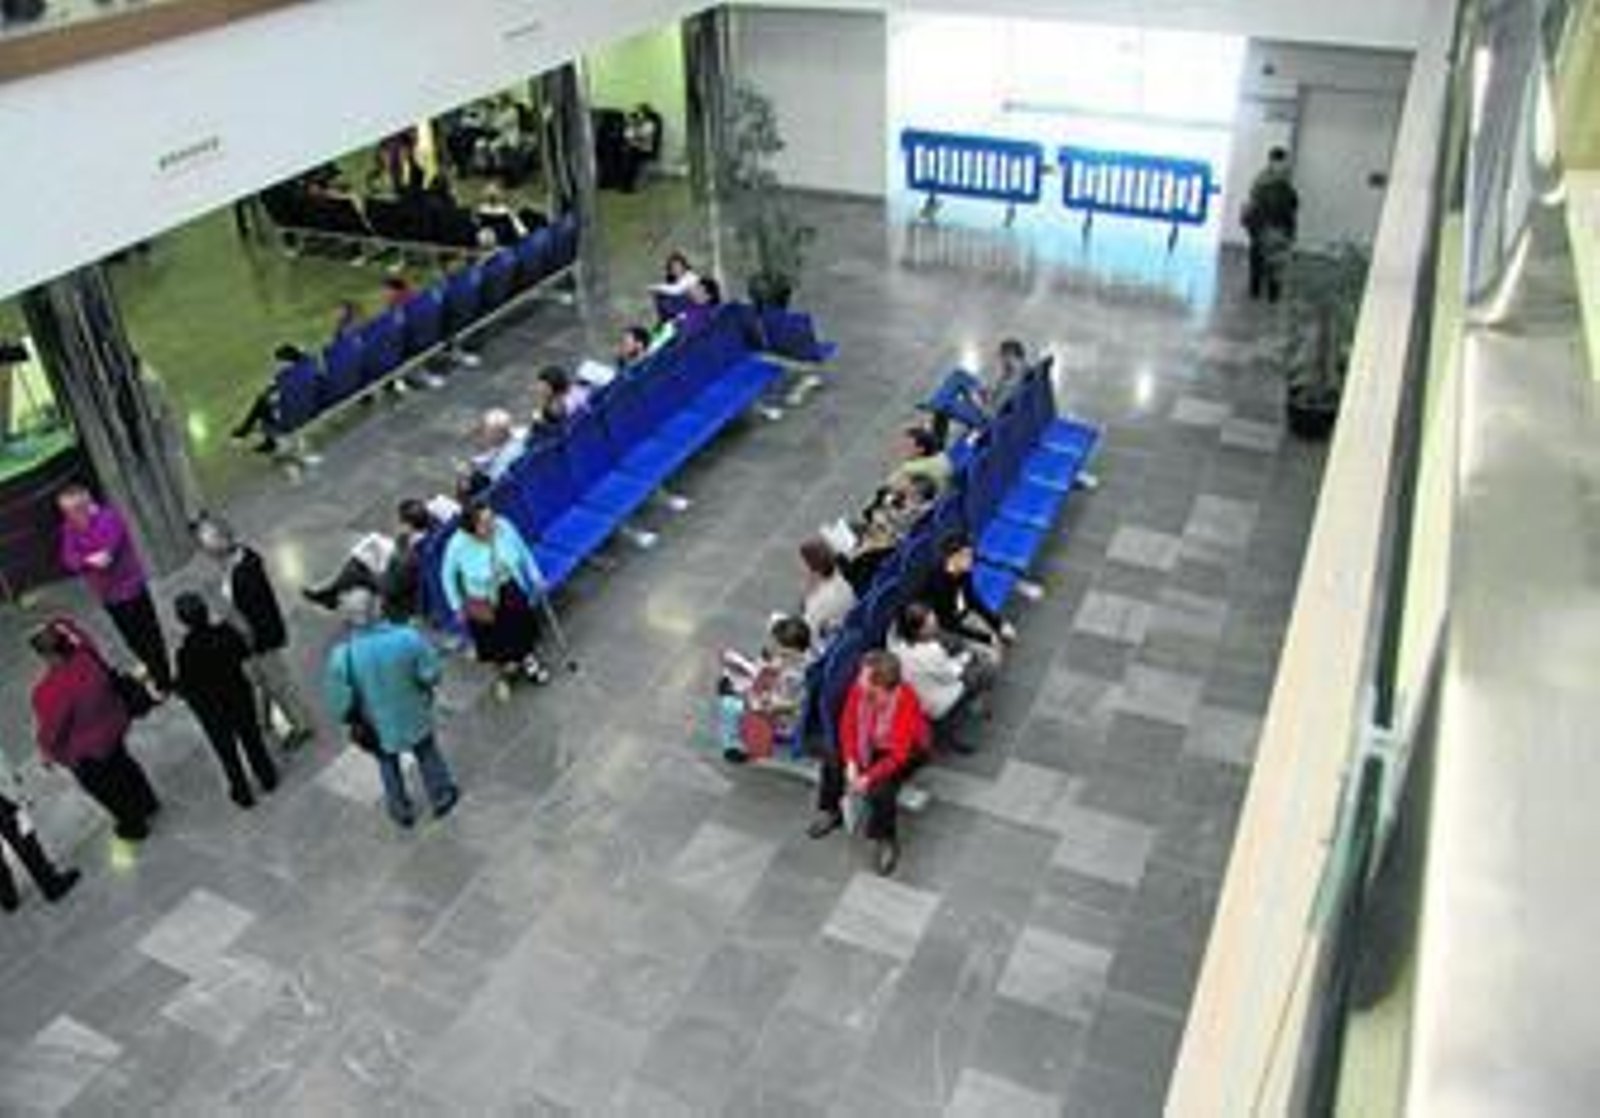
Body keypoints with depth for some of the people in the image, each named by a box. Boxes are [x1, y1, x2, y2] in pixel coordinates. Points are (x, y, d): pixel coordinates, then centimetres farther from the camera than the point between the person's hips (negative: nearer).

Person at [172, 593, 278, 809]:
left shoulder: (187, 653, -31)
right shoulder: (226, 632, -21)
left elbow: (186, 688, -20)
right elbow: (245, 654, -3)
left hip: (214, 712, -3)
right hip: (241, 698, 3)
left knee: (227, 752, 20)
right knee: (252, 739, 26)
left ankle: (243, 793, 37)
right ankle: (267, 778, 46)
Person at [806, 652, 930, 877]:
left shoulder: (906, 703, -38)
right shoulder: (859, 688, -23)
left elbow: (897, 756, -32)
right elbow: (848, 725, -10)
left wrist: (867, 778, -32)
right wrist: (851, 763, -20)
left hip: (906, 750, -6)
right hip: (868, 743, 6)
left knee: (881, 788, -29)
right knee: (832, 759, -8)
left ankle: (887, 842, -2)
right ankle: (832, 812, 19)